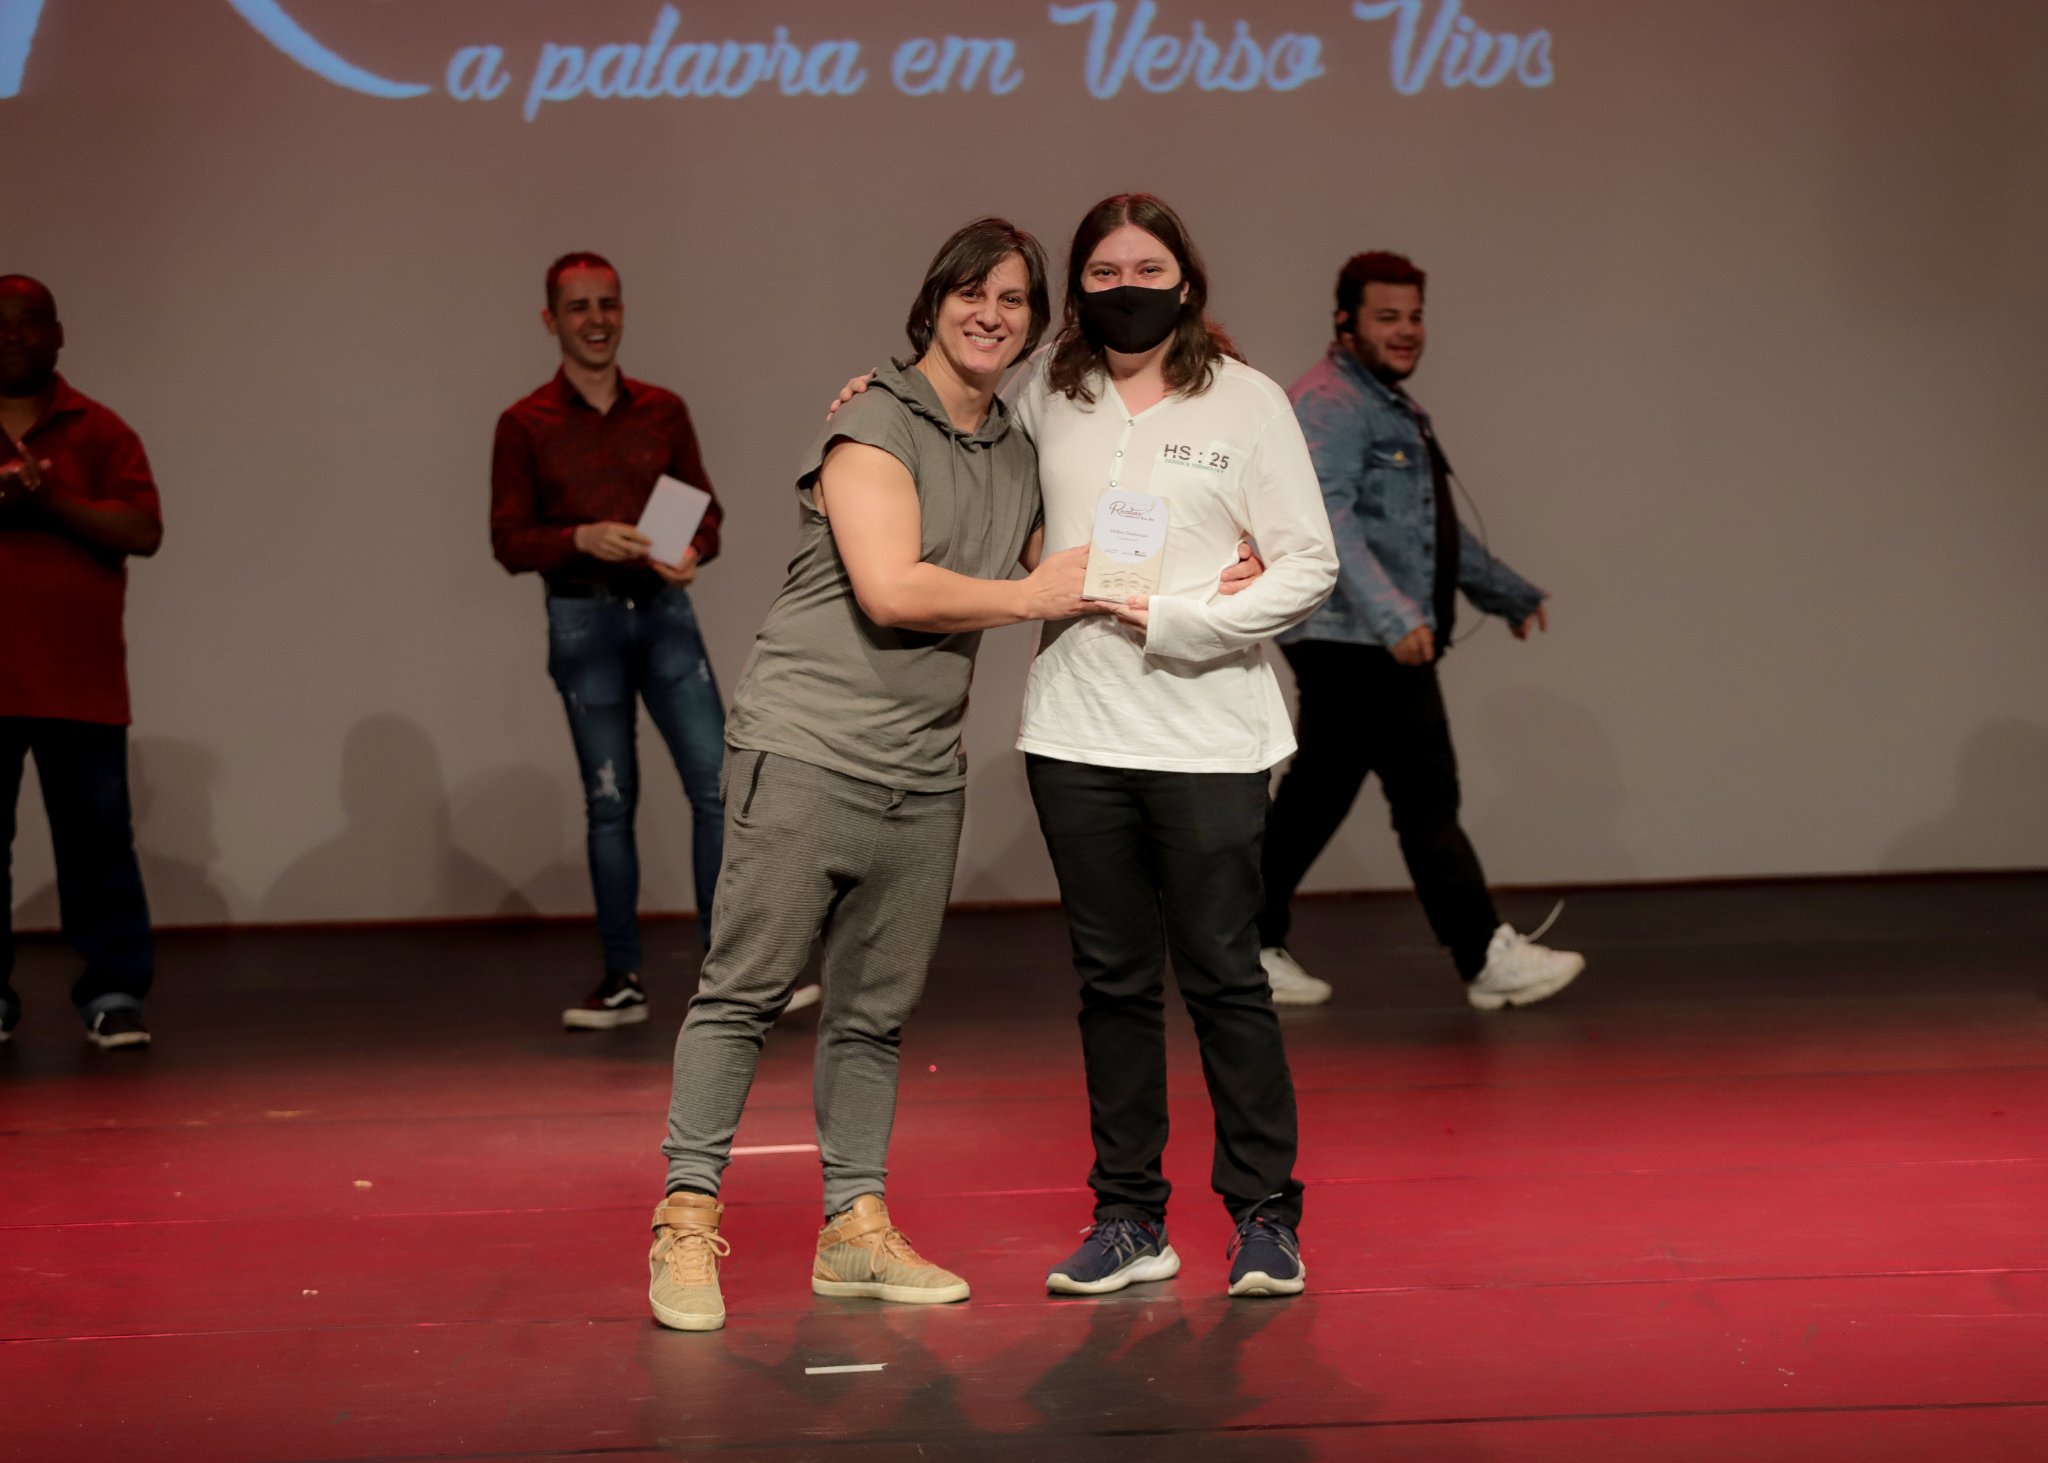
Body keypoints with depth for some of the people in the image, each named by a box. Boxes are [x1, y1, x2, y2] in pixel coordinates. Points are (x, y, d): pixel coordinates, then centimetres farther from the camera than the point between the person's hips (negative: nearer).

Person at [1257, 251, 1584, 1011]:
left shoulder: (1392, 406, 23)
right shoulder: (1330, 404, -11)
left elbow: (1431, 523, 33)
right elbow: (1325, 516, -25)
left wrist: (1508, 592, 37)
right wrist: (1393, 614, -34)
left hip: (1378, 641, 10)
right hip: (1353, 639, -10)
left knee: (1316, 797, 11)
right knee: (1426, 798, -9)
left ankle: (1252, 948, 16)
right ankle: (1488, 960, -7)